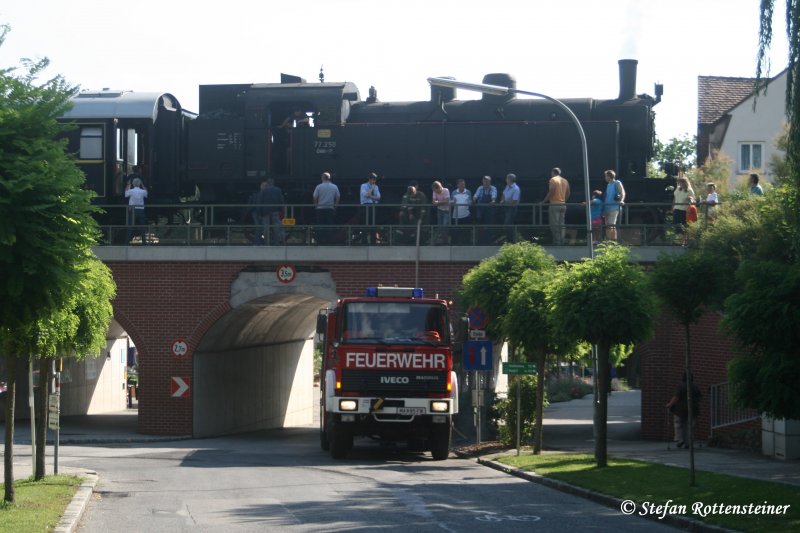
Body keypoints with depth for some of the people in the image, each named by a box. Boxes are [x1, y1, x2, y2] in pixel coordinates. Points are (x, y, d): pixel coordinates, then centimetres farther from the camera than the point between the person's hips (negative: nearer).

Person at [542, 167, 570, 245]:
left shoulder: (553, 180, -6)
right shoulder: (565, 181, 14)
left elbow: (551, 192, -16)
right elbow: (568, 193, 12)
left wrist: (544, 201, -10)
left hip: (555, 204, -6)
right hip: (563, 205, 7)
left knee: (554, 224, -5)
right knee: (561, 224, 10)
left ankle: (556, 242, -9)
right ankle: (562, 241, 6)